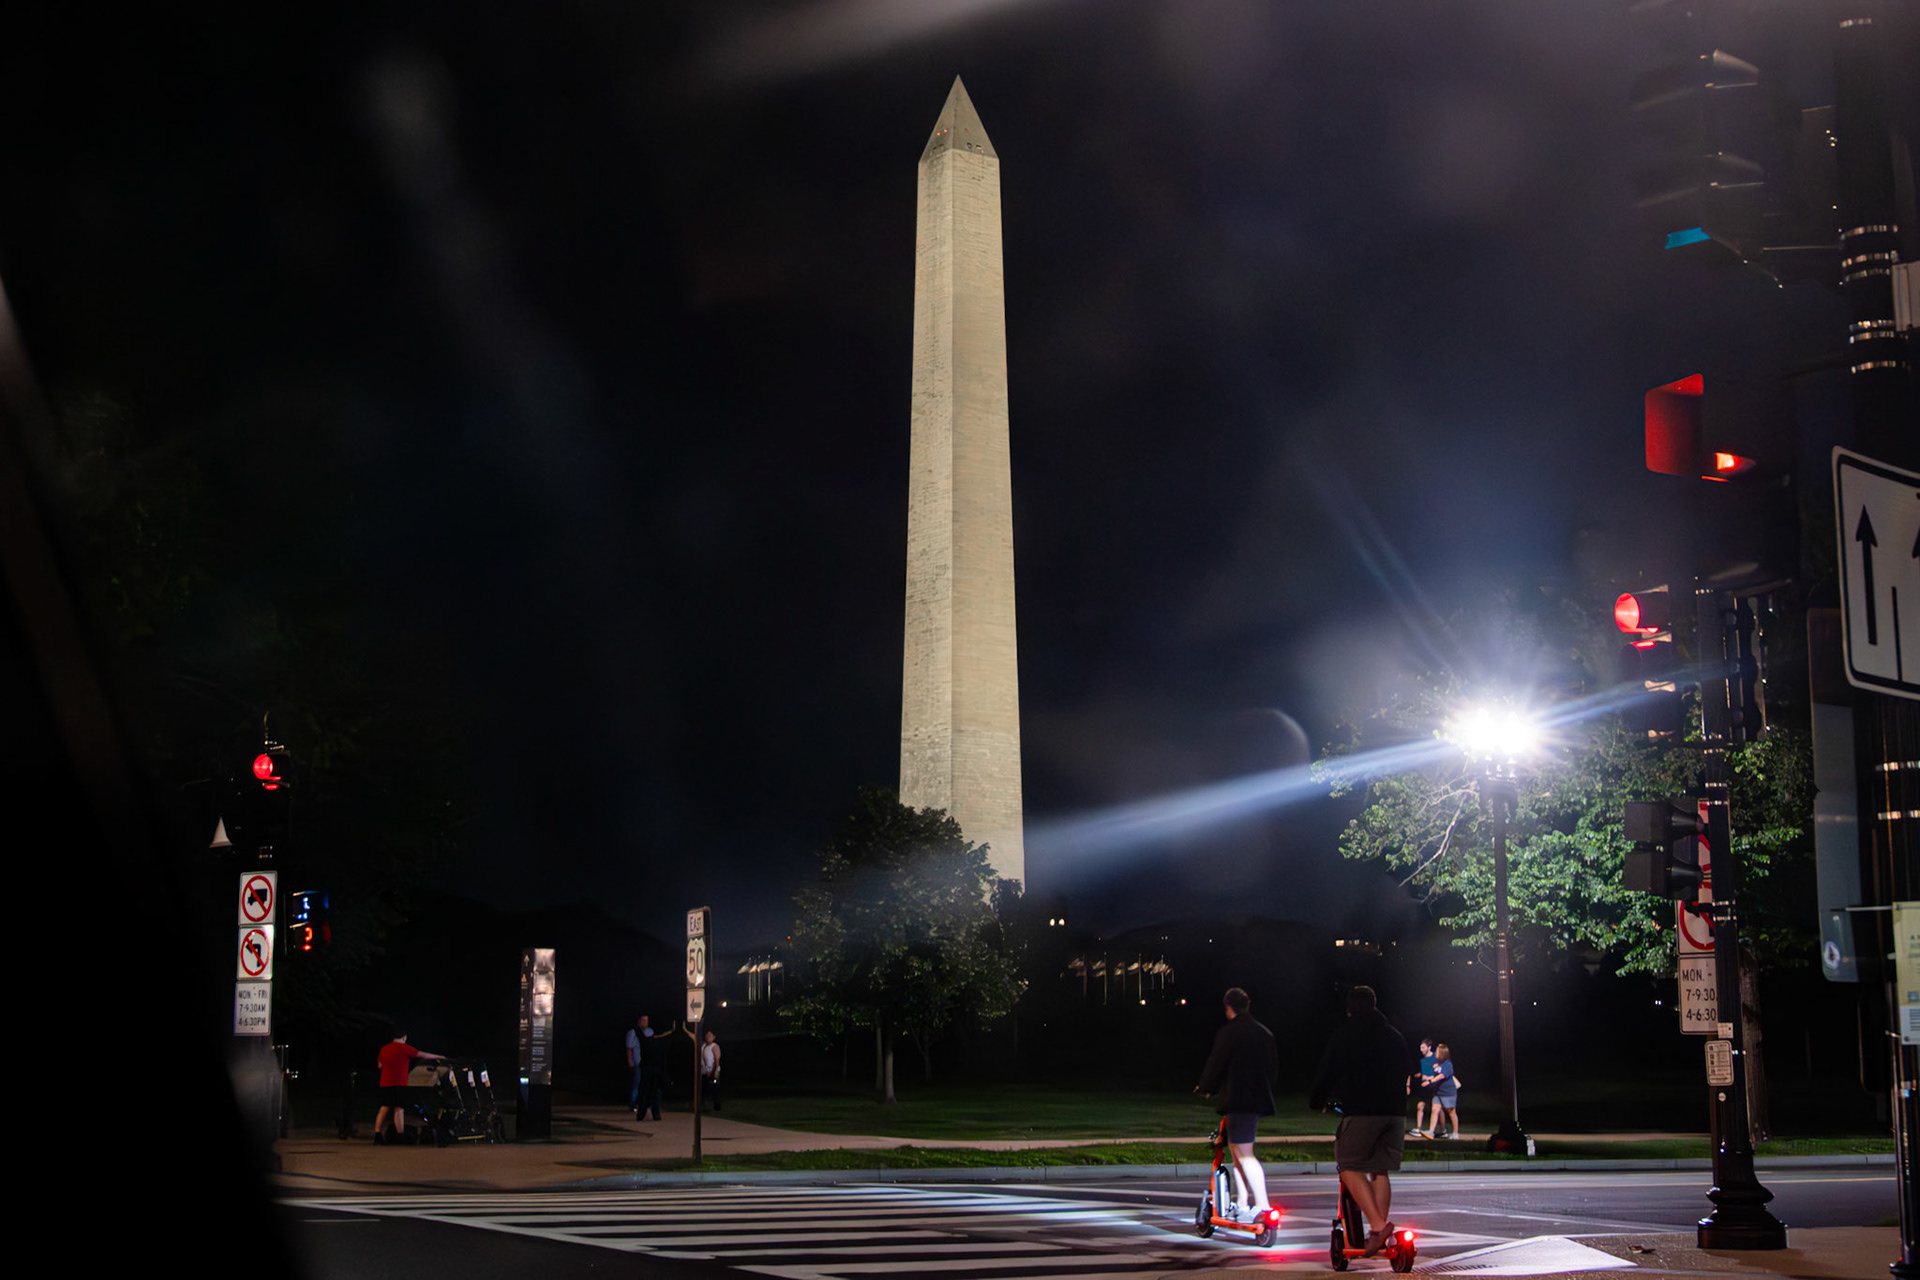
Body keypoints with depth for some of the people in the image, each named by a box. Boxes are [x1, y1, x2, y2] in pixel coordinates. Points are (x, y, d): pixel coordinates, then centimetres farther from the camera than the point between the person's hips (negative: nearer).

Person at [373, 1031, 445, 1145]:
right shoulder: (404, 1048, -2)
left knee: (384, 1110, 6)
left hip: (385, 1083, 5)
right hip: (399, 1083, -5)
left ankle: (377, 1137, 1)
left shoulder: (384, 1049, 12)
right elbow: (423, 1055, 5)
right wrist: (438, 1057, 17)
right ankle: (400, 1138, -10)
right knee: (399, 1110, -6)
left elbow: (380, 1065, 23)